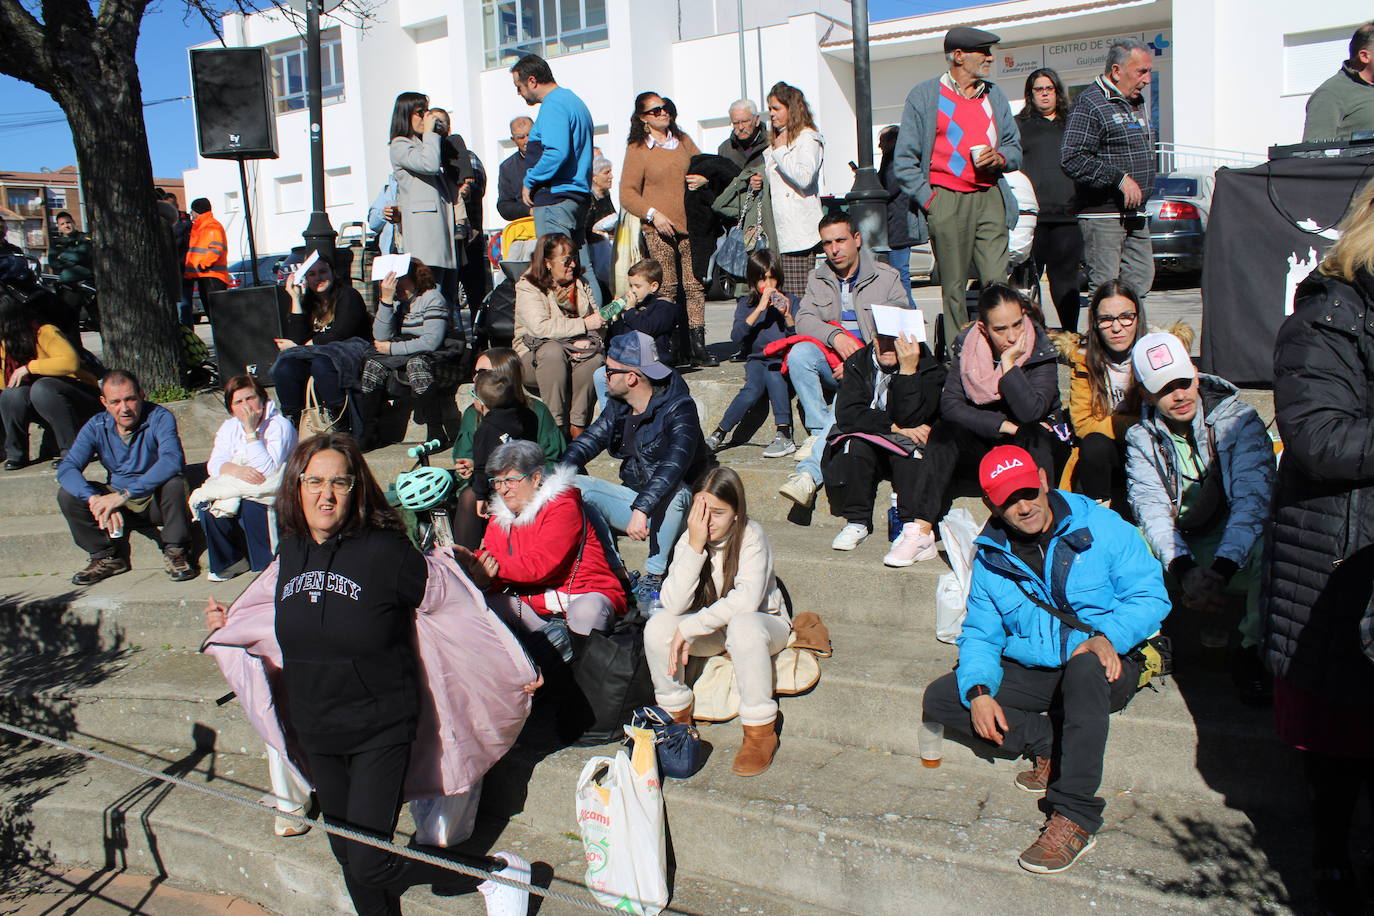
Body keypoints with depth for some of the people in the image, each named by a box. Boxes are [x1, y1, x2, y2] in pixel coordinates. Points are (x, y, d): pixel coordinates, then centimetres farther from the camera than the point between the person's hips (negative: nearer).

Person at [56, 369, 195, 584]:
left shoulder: (159, 418, -18)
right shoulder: (96, 427, -6)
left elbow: (172, 460, -35)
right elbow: (67, 468, -16)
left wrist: (124, 494, -41)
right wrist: (96, 500, -35)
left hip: (157, 501, -4)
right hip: (120, 503, 4)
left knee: (174, 484, -35)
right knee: (67, 495, -15)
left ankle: (175, 552, -14)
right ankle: (107, 557, 1)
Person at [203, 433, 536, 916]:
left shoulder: (386, 552, -19)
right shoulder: (291, 555, 1)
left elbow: (461, 608, -11)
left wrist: (517, 668, -7)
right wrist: (228, 625, 29)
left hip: (381, 732, -6)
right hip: (317, 734, 6)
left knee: (370, 866, -11)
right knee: (349, 859, 18)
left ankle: (497, 870, 10)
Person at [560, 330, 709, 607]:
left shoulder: (678, 408, -22)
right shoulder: (618, 405, 1)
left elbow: (674, 464, -36)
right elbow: (592, 438, 10)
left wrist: (642, 510, -47)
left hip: (672, 508, -7)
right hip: (634, 497, 7)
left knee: (672, 490, -40)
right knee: (574, 486, -12)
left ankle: (653, 575, -25)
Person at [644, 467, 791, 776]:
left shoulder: (751, 536, -22)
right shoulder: (689, 539, -12)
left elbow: (746, 600, -35)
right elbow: (674, 604, -24)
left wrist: (689, 628, -32)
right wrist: (695, 546, -32)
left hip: (763, 624, -3)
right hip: (710, 631, 4)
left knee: (743, 625, -39)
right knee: (658, 626, -24)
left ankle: (761, 731, -23)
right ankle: (678, 716, -1)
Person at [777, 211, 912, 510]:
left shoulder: (887, 278, 5)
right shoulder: (818, 278, 16)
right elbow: (804, 319, 2)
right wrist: (835, 335, -19)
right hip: (831, 364, 4)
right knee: (800, 352, -29)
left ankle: (808, 471, -43)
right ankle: (819, 429, -26)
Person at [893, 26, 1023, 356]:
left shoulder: (995, 95, 20)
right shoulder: (925, 95, 5)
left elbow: (1015, 148, 25)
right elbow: (904, 159, 1)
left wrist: (1000, 158, 1)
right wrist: (927, 199, -8)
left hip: (990, 198, 4)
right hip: (946, 201, -3)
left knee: (997, 281, -7)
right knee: (954, 288, -2)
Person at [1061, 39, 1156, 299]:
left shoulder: (1138, 102, 18)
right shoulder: (1090, 103, -11)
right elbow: (1072, 159, -21)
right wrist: (1120, 178, -21)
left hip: (1136, 214, 9)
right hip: (1102, 214, -9)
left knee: (1141, 280, 8)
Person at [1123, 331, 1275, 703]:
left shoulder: (1239, 420, -10)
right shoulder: (1141, 438, -1)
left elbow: (1253, 498, -22)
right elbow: (1151, 506, -15)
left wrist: (1221, 569, -36)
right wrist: (1184, 569, -33)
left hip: (1236, 551, -2)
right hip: (1179, 553, 2)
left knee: (1271, 550, -35)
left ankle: (1250, 653, -14)